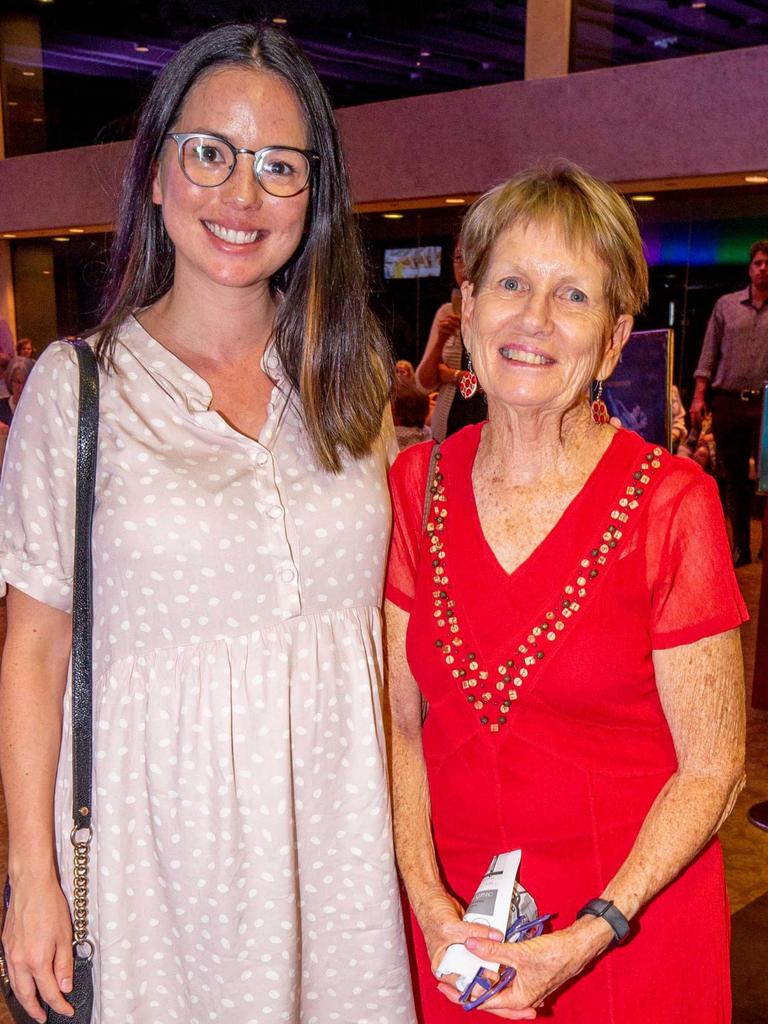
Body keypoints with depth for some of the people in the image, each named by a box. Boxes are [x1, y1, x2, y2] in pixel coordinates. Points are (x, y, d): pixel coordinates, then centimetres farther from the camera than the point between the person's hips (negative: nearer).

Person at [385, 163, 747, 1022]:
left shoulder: (672, 504, -15)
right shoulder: (414, 486, -5)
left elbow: (712, 770, -10)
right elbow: (399, 723, -1)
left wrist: (592, 935, -17)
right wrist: (431, 905, -10)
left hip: (630, 921, -2)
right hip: (457, 914, 3)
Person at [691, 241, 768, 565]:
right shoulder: (726, 304, 10)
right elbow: (709, 354, 8)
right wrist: (699, 395, -1)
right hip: (727, 401, 2)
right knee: (734, 477, 8)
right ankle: (740, 548, 16)